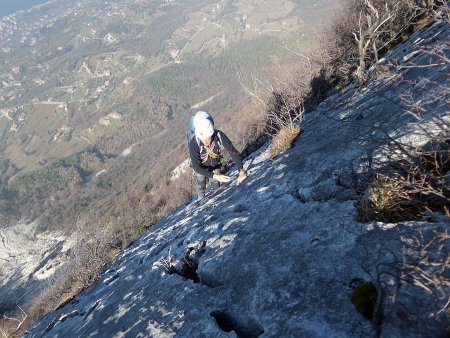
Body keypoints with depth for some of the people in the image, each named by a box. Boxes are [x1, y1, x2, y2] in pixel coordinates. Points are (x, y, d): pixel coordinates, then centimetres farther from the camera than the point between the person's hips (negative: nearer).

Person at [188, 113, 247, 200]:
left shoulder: (220, 136, -38)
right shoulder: (193, 144, -42)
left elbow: (234, 152, -31)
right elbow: (196, 167, -36)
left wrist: (241, 171, -41)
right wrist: (215, 176, -46)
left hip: (215, 165, 2)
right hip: (201, 168, -1)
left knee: (216, 187, 23)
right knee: (200, 186, 23)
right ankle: (201, 200, 55)